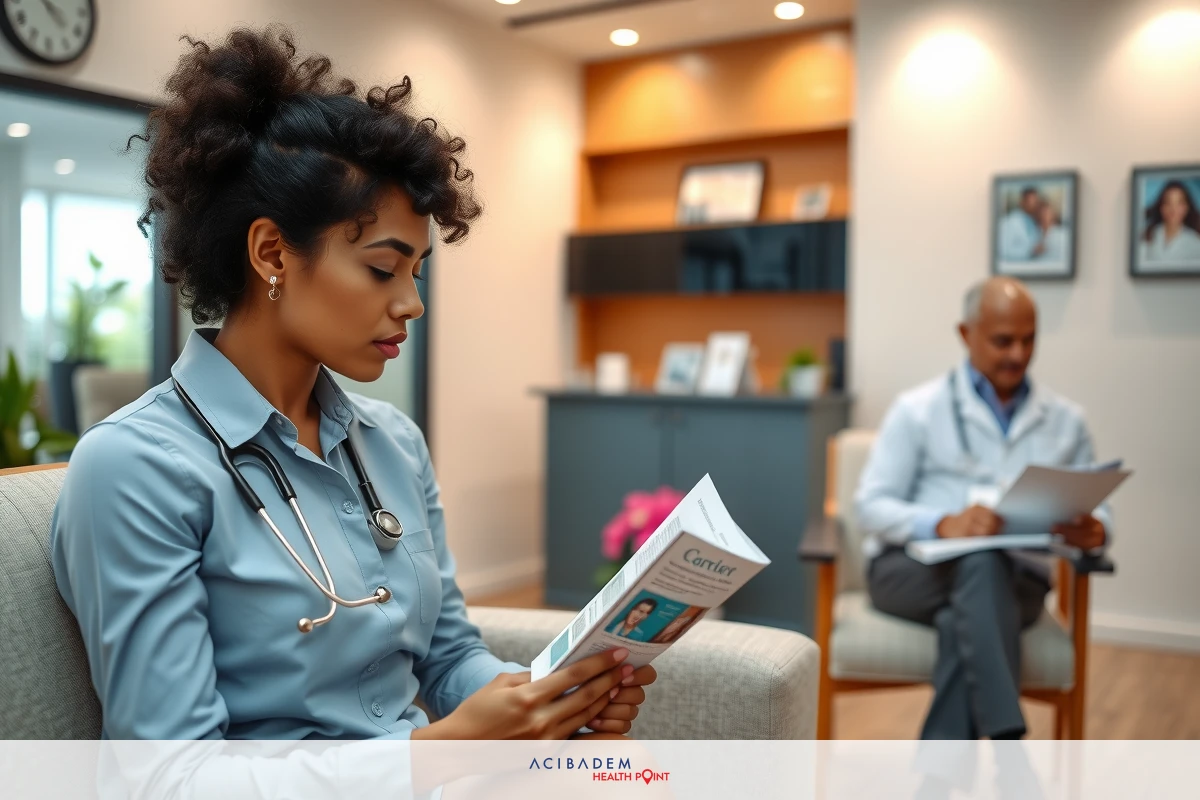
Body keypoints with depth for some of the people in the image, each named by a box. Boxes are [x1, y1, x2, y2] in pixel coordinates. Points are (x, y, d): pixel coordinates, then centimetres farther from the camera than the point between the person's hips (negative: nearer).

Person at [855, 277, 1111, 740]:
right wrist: (942, 524, -22)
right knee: (980, 561, -37)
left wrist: (1094, 530, -12)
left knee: (962, 620, -35)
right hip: (909, 568, -2)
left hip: (1013, 578, 2)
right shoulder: (918, 410, 6)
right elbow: (871, 504, -2)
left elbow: (1096, 510, 15)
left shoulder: (1066, 421, 16)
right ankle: (1008, 746, -43)